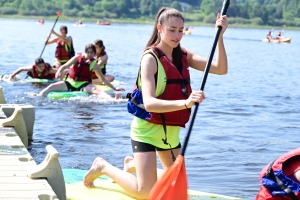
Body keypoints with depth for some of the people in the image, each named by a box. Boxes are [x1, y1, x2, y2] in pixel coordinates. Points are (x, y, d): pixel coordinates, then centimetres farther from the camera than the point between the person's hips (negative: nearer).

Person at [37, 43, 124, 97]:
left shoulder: (94, 64, 0)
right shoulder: (78, 58, 0)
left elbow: (103, 79, 6)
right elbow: (65, 66, -5)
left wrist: (114, 88, 2)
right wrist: (59, 71, -28)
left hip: (83, 85, -3)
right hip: (70, 82, 3)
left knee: (95, 90, -34)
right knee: (52, 86, -18)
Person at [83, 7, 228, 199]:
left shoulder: (184, 55, 0)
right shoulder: (150, 58, -19)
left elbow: (221, 69, -10)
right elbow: (149, 103, -32)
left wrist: (220, 37, -22)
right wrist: (185, 102, -46)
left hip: (171, 130, 7)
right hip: (148, 129, -7)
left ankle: (132, 165, 41)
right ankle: (103, 167, 12)